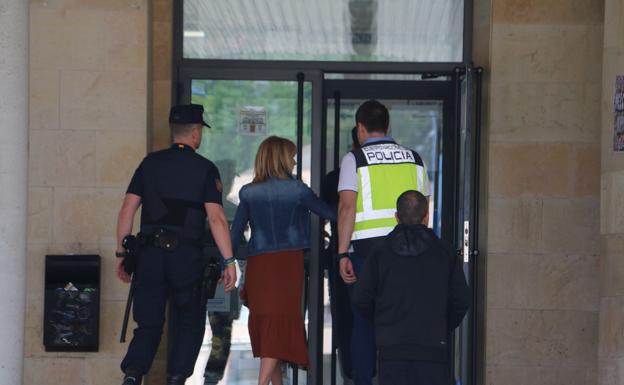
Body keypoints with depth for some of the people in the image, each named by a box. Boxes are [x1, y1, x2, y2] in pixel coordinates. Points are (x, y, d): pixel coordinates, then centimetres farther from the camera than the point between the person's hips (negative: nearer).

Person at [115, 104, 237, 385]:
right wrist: (229, 261, -7)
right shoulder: (205, 168, -1)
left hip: (150, 255, 3)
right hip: (186, 256, -3)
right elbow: (216, 217, -9)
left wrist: (121, 253, 10)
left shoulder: (150, 163, 9)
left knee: (148, 324, 8)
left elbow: (127, 210, 5)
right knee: (190, 323, 13)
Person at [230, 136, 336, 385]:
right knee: (281, 324, -6)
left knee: (264, 322, 13)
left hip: (258, 262, 3)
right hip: (289, 261, -3)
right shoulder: (296, 190, -2)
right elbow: (329, 213, 8)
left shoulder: (248, 193, 4)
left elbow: (235, 232, 5)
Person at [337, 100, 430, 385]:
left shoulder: (355, 159, 0)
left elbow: (347, 207, -8)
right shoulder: (414, 158, 13)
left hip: (367, 248, -3)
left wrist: (343, 254, -8)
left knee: (364, 322, 4)